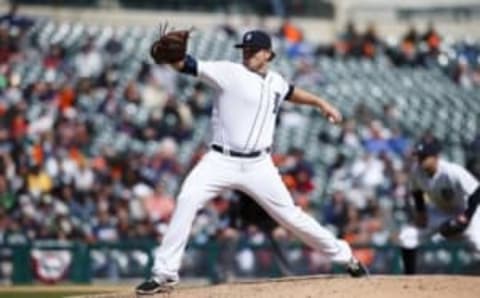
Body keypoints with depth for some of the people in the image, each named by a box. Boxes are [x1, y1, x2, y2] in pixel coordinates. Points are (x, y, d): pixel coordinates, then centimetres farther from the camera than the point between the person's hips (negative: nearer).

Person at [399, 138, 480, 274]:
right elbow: (416, 190, 5)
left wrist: (466, 217, -31)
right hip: (440, 211, 6)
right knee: (406, 236, -3)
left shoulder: (453, 172, -36)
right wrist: (420, 211, -7)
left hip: (465, 211, -6)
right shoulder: (417, 171, -18)